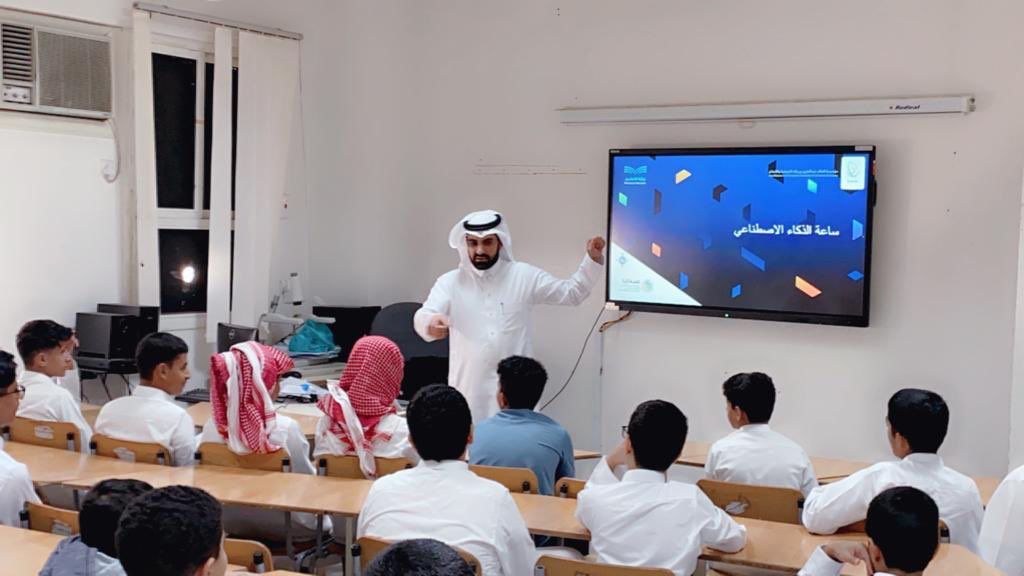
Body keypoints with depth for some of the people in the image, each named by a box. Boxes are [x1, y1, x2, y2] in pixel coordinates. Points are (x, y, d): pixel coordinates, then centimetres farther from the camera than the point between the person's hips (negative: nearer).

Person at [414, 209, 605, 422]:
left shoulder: (524, 276, 3)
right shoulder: (450, 282, 1)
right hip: (468, 387, 0)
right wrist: (431, 323, -38)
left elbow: (571, 293, 9)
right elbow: (423, 316, -13)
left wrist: (594, 259, -4)